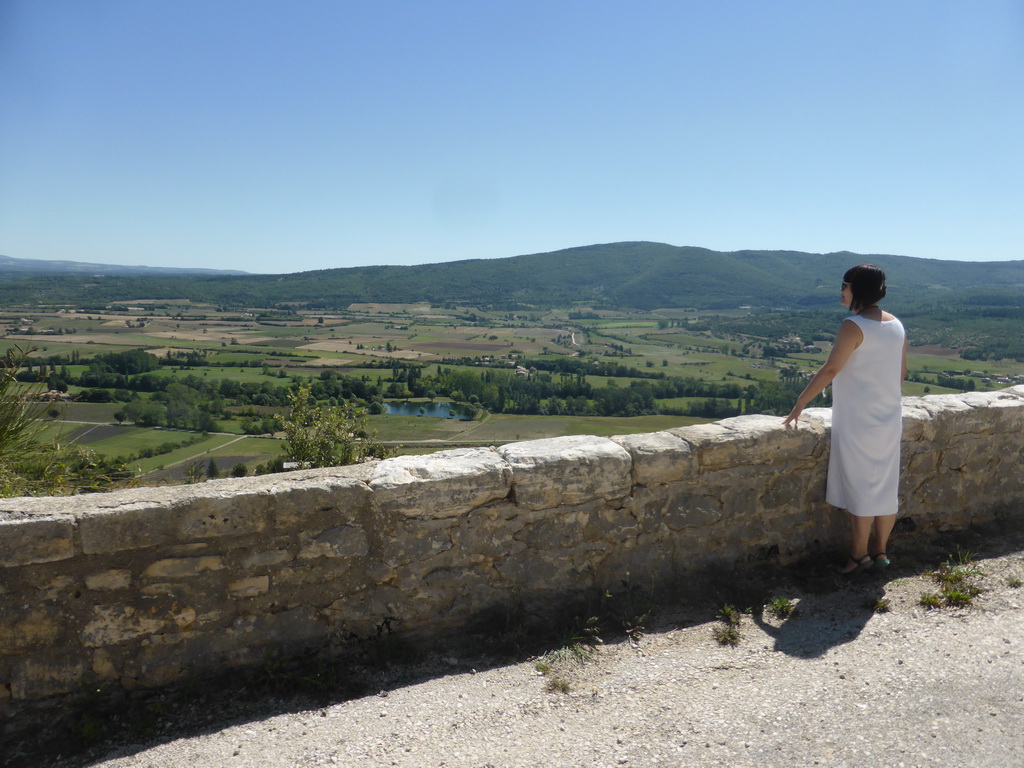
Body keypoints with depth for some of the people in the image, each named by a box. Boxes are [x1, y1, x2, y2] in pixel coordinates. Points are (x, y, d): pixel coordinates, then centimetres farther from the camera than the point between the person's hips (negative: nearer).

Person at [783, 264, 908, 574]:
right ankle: (880, 550, 25)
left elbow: (830, 370, -20)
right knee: (886, 486, 13)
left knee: (860, 488, 3)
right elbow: (901, 372, 12)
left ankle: (859, 555, 14)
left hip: (857, 421, -7)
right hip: (889, 419, 7)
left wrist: (800, 403, -15)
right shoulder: (896, 325, 5)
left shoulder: (854, 326, -17)